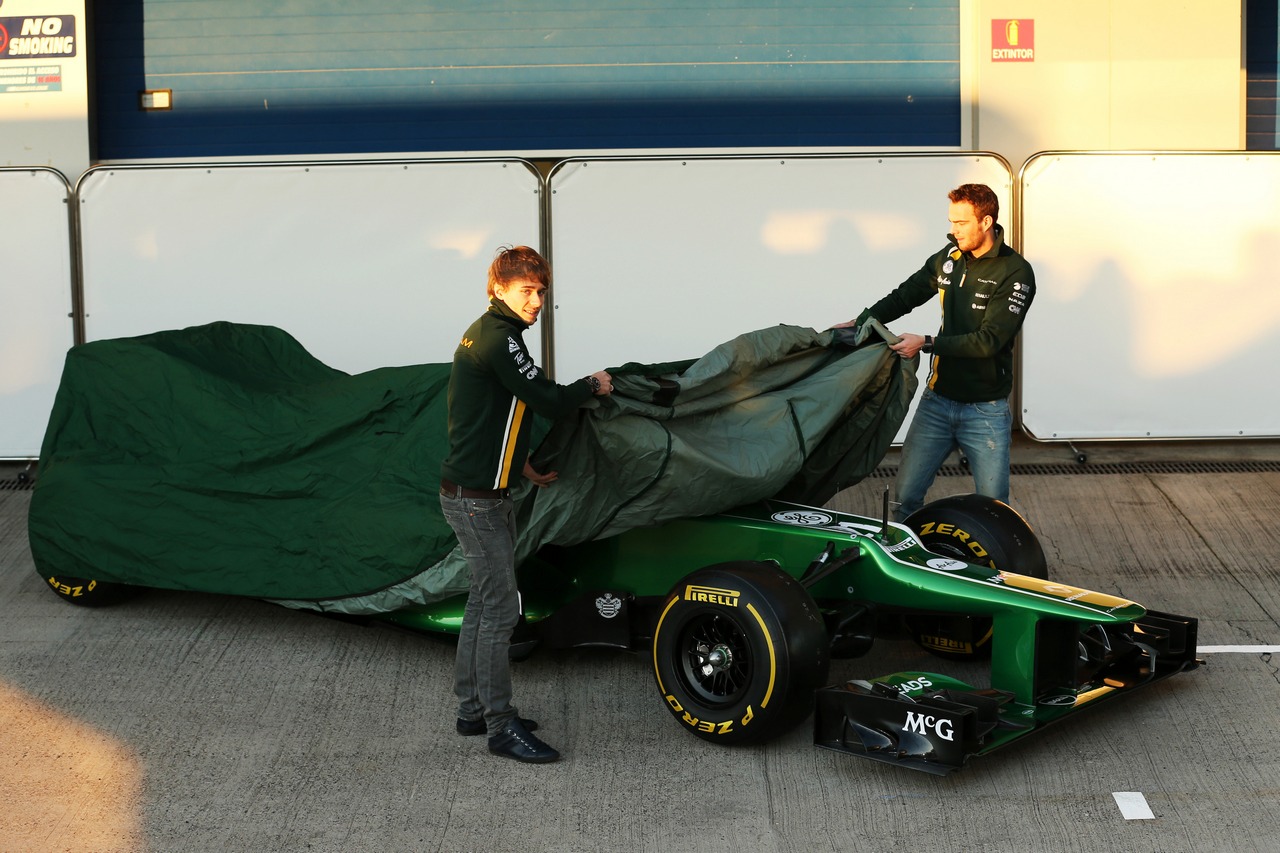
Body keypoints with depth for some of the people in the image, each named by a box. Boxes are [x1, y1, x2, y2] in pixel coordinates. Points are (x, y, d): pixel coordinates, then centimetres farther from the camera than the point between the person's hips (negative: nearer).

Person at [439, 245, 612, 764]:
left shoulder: (487, 334, 15)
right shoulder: (497, 338, -18)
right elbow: (548, 401, -19)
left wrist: (525, 467, 27)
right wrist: (593, 386, -1)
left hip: (484, 493, 11)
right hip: (477, 500, -11)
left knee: (484, 602, 17)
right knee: (500, 610, -7)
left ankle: (473, 709, 27)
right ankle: (500, 727, -3)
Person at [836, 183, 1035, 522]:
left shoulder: (1016, 273, -14)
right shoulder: (948, 258, 4)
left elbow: (989, 340, -20)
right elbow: (905, 295, 16)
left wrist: (927, 344, -24)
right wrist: (860, 322, 2)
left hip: (985, 409, -5)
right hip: (937, 399, 5)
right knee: (906, 494, 5)